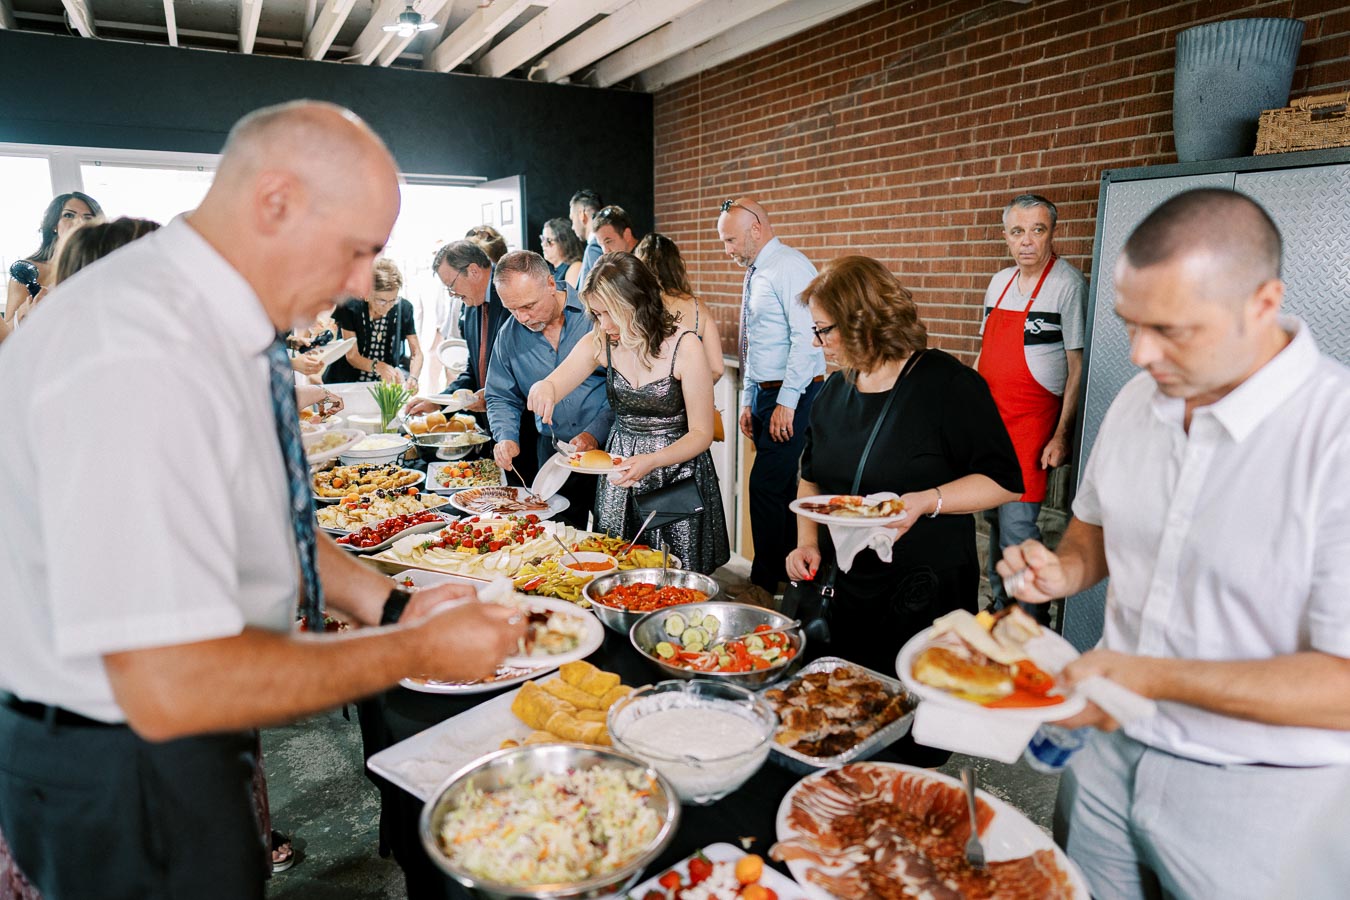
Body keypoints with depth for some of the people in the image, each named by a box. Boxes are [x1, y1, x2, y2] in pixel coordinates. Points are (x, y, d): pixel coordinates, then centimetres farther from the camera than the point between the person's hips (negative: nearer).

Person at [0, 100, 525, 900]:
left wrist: (391, 605, -2)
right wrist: (417, 650, -23)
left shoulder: (223, 328, -1)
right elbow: (171, 688, -33)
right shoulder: (139, 360, -31)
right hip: (121, 768, -8)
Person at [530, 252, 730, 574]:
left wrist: (651, 461, -29)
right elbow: (551, 387, -5)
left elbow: (701, 432, -13)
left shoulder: (683, 346, -17)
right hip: (620, 465, 4)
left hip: (677, 469, -4)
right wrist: (544, 389, -31)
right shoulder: (600, 343, -4)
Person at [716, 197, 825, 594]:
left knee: (766, 486, -10)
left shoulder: (789, 266, -12)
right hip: (766, 394, 9)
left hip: (793, 396, -9)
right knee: (780, 487, 14)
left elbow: (805, 338, -20)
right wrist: (748, 401, 20)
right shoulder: (755, 275, 17)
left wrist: (787, 402, -21)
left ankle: (764, 584, 1)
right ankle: (788, 570, 25)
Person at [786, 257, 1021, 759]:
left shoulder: (948, 384, -13)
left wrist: (927, 502, -26)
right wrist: (807, 542, 4)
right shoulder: (835, 392, 7)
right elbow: (812, 476, 19)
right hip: (843, 589, 6)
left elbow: (1004, 481, -11)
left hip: (924, 597, -6)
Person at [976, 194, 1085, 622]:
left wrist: (1062, 434, -14)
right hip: (988, 419, 7)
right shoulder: (1000, 281, 12)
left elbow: (1078, 366, -10)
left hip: (1031, 422, -7)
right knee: (993, 516, 13)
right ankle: (1000, 609, 28)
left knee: (1016, 525, -9)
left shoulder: (1068, 285, -9)